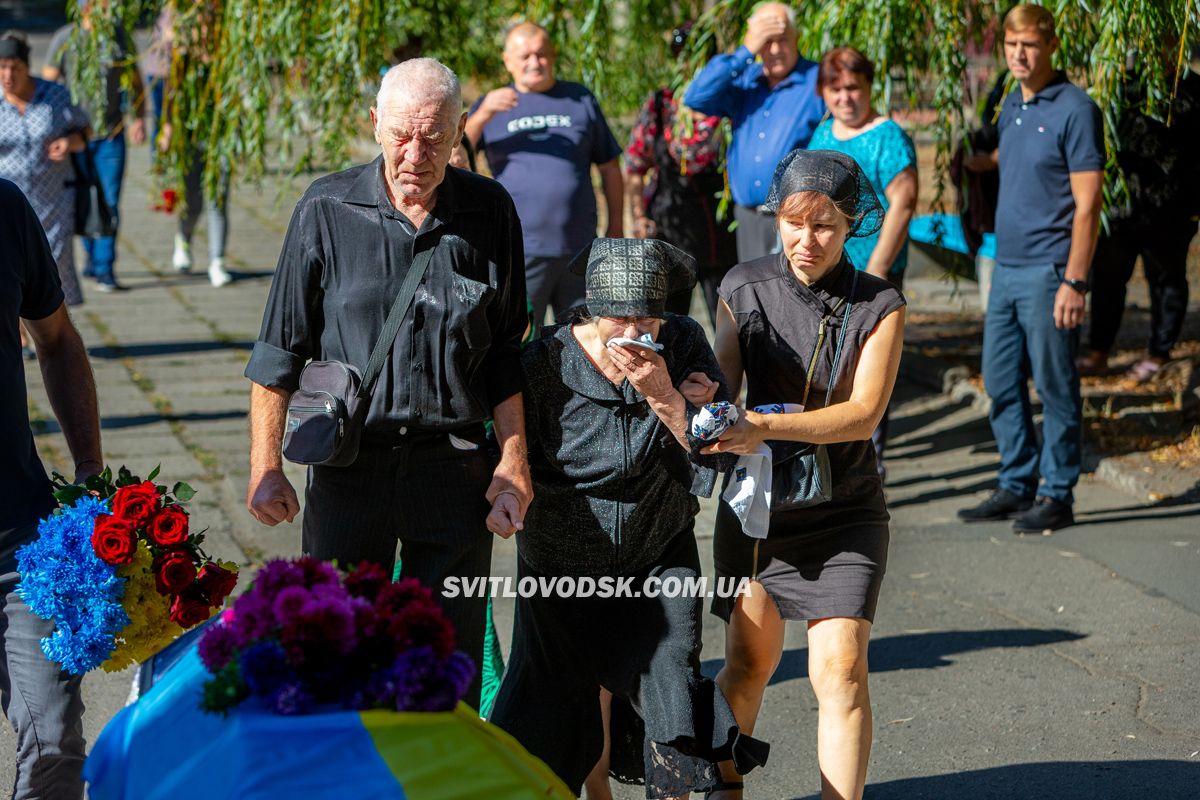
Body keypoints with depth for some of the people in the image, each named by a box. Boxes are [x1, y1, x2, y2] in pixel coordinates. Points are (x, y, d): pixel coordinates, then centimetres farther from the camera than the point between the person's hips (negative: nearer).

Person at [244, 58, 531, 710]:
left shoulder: (489, 212, 3)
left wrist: (513, 462, 5)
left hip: (453, 467, 1)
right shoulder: (326, 210, -2)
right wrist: (265, 465, -1)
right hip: (348, 462, -1)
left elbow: (506, 356, 10)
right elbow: (280, 347, 2)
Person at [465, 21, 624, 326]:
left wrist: (616, 223, 10)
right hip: (520, 252, -2)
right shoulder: (492, 105, 10)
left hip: (579, 250, 2)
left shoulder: (580, 99, 13)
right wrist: (483, 115, -19)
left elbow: (609, 166, 16)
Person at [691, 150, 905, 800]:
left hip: (844, 512, -2)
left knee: (840, 669, -10)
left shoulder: (879, 306, -8)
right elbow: (724, 383, -5)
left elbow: (862, 413, -18)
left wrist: (766, 426, -32)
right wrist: (699, 396, -30)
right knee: (749, 660, 11)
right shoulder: (744, 289, -2)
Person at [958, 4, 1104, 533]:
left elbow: (1087, 202, -15)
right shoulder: (1010, 106, 12)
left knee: (1054, 387, 0)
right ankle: (1015, 487, 21)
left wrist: (1074, 281, -19)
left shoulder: (1074, 110, -11)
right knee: (1002, 384, 11)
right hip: (1006, 270, 8)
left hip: (1049, 272, -8)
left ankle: (1057, 496, 8)